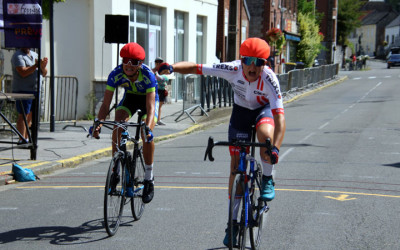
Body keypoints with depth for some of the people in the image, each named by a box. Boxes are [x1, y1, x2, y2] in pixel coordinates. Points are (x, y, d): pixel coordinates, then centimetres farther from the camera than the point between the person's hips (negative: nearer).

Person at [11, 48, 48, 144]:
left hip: (36, 90, 7)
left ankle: (27, 139, 14)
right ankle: (21, 140, -6)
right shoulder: (18, 56, -6)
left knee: (30, 116, 8)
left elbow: (44, 74, 16)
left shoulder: (35, 55, 17)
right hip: (23, 90, -7)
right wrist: (37, 65, -19)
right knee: (23, 115, -7)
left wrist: (43, 66, -5)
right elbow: (23, 73, -20)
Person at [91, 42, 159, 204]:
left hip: (148, 99, -3)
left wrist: (148, 127, -58)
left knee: (147, 135, -24)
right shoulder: (116, 74, -29)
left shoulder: (148, 76, -36)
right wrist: (98, 124, -44)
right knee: (117, 126, -24)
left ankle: (149, 180, -10)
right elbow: (106, 104, -28)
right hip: (130, 97, 3)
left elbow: (150, 107, -41)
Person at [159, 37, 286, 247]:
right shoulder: (232, 70, -29)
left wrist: (276, 148, -53)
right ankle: (233, 221, 8)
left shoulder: (269, 79, -34)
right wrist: (172, 67, -46)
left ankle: (267, 179, -10)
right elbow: (195, 68, -27)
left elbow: (280, 117, -41)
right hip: (241, 111, 2)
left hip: (264, 108, -2)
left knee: (266, 134, -38)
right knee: (236, 165, -2)